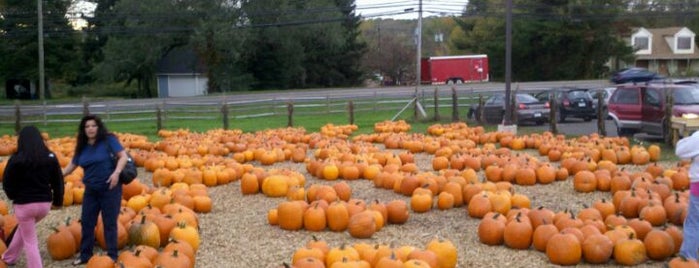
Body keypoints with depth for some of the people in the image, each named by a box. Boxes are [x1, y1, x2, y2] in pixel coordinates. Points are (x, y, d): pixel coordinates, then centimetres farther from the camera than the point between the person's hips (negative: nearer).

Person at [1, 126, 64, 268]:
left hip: (24, 204, -4)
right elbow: (58, 181, 3)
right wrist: (58, 201, 17)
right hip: (45, 203, 4)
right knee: (23, 228, 31)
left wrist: (14, 197, 16)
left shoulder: (16, 159, -13)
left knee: (30, 241, 9)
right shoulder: (50, 157, -3)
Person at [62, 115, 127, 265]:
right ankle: (85, 255, 24)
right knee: (87, 222, 10)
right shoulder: (82, 146, 7)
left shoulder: (108, 140, -9)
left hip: (109, 188, -6)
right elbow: (72, 165, 15)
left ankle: (112, 255, 13)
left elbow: (123, 156, -15)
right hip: (91, 190, 6)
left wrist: (116, 172, -28)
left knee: (109, 223, 2)